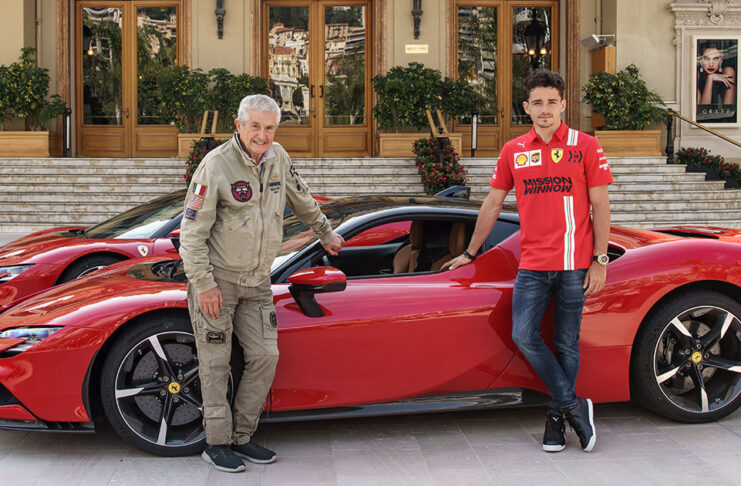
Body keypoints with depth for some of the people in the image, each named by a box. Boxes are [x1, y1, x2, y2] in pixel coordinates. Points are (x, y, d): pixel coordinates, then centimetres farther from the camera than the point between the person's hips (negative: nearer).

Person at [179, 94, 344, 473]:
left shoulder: (278, 159, 3)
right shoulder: (216, 165, -15)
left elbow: (302, 200, 23)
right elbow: (192, 232, -15)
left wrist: (326, 233, 34)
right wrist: (204, 284, -18)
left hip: (256, 282, 6)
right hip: (217, 280, -6)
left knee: (265, 356, 2)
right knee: (217, 364, 0)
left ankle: (241, 437, 16)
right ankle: (216, 444, 11)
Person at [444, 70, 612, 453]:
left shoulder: (584, 146, 1)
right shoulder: (513, 151, 10)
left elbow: (600, 207, 1)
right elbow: (492, 205, 16)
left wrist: (600, 261, -5)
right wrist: (470, 253, 20)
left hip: (574, 263, -2)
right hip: (532, 264, 3)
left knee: (566, 344, 4)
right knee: (524, 336, -11)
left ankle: (557, 416, 19)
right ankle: (574, 405, 2)